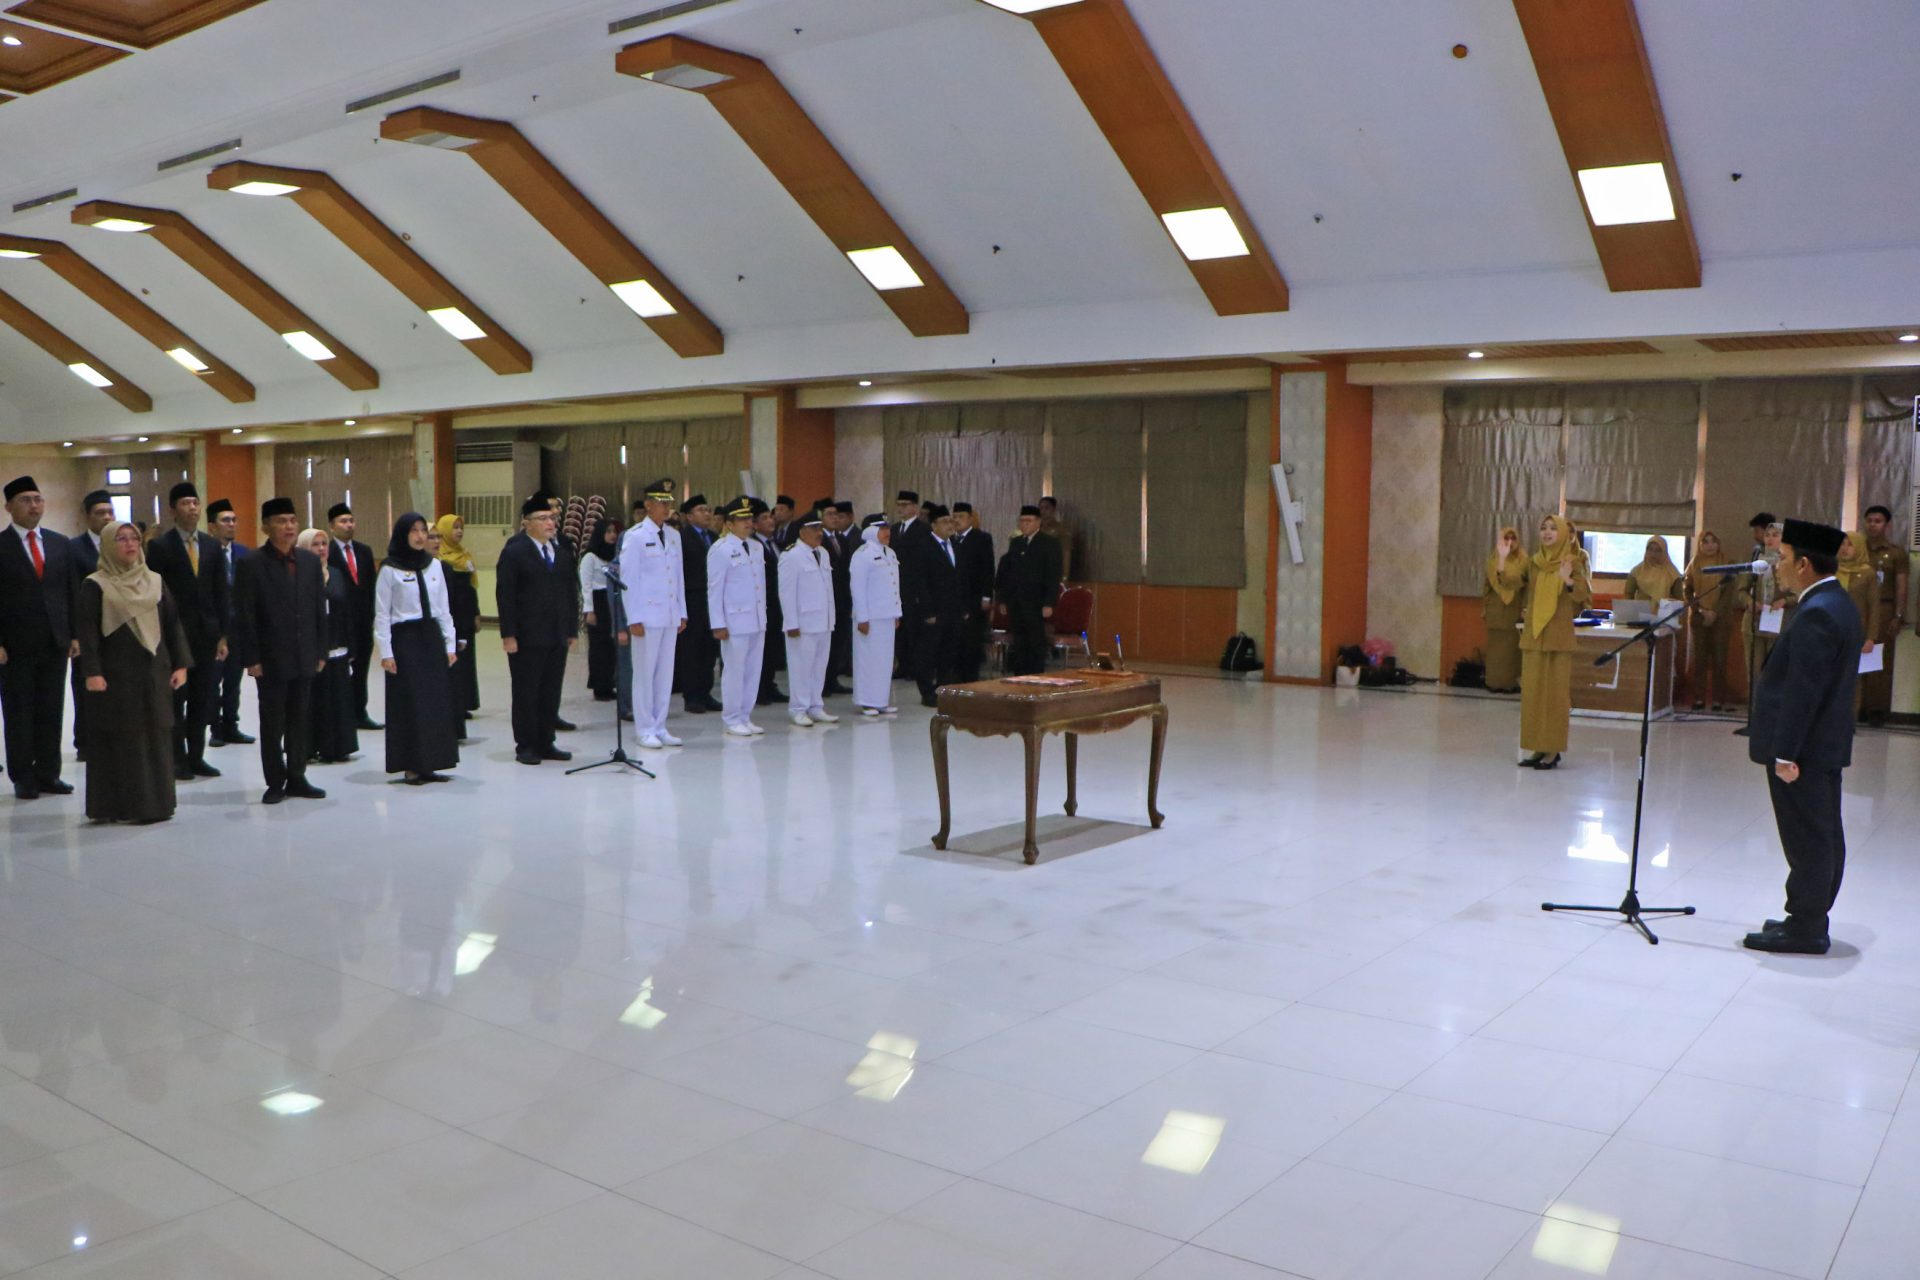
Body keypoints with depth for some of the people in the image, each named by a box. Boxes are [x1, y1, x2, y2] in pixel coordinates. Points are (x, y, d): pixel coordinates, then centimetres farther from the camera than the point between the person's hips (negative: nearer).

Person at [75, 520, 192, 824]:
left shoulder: (155, 581, 10)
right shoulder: (94, 585, -3)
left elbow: (172, 623, 9)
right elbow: (86, 631, -7)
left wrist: (180, 664, 1)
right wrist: (91, 672, -16)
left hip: (155, 673, 4)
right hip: (115, 676, -4)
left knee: (156, 739, 6)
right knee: (120, 740, -1)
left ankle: (155, 802, 13)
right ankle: (120, 806, 5)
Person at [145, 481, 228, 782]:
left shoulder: (211, 545, 9)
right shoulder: (160, 546, -4)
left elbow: (220, 593, 9)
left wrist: (222, 635, 5)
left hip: (206, 633, 4)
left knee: (202, 700, 8)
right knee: (175, 699, 2)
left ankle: (196, 757, 16)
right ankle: (177, 759, 9)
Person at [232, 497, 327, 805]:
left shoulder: (310, 561, 7)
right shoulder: (252, 565, -6)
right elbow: (244, 617, -8)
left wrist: (321, 651, 7)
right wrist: (250, 659, -12)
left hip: (304, 658, 4)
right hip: (271, 659, -4)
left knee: (300, 721, 10)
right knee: (272, 723, 4)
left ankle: (296, 778, 19)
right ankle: (276, 782, 13)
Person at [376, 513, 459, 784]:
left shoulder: (434, 565, 9)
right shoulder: (389, 569, -4)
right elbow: (381, 614, -4)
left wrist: (450, 644, 8)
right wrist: (385, 652, -9)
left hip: (432, 637, 5)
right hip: (404, 639, -5)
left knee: (437, 700, 4)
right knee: (409, 703, -1)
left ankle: (429, 763, 13)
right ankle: (411, 766, 7)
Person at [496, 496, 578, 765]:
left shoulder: (563, 552, 14)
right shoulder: (514, 553, -5)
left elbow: (571, 592, 16)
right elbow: (505, 596, -9)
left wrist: (573, 629, 11)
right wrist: (508, 635, -14)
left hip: (558, 636, 6)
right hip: (526, 638, -5)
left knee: (551, 693, 9)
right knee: (526, 693, 3)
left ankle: (546, 743, 17)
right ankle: (526, 746, 11)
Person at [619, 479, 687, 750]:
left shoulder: (674, 536, 13)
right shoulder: (635, 537, -6)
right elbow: (628, 579, -8)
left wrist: (682, 613, 12)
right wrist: (634, 619, -12)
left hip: (671, 616, 6)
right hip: (646, 616, -6)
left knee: (666, 672, 8)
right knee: (645, 673, -1)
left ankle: (659, 727, 16)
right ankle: (645, 729, 7)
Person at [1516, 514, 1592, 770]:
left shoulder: (1572, 562, -4)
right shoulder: (1534, 562, 10)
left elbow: (1584, 597, -13)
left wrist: (1568, 581, -31)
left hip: (1559, 636, -5)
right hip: (1533, 635, 5)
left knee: (1555, 692, -3)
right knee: (1532, 692, 6)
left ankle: (1553, 750, 1)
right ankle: (1538, 747, 12)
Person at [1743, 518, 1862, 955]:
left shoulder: (1817, 613, -20)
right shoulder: (1839, 604, 12)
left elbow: (1803, 690, -24)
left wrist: (1785, 751, -22)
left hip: (1803, 748, -10)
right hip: (1827, 744, 10)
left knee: (1806, 840, -3)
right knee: (1823, 837, 15)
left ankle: (1805, 930, 5)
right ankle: (1810, 920, 24)